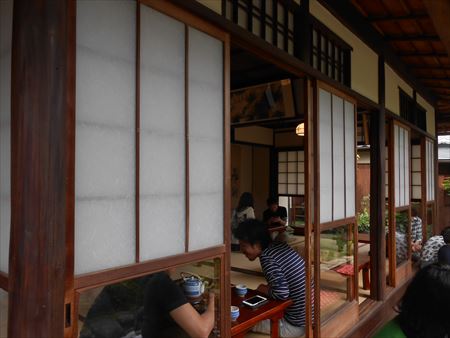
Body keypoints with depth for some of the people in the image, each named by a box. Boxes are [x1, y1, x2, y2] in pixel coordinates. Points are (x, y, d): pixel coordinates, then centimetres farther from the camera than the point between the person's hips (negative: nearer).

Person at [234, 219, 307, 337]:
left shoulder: (267, 258, -23)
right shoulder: (281, 245, 1)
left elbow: (282, 294, -31)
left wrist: (264, 290, -12)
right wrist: (269, 288, 3)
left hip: (295, 324, -8)